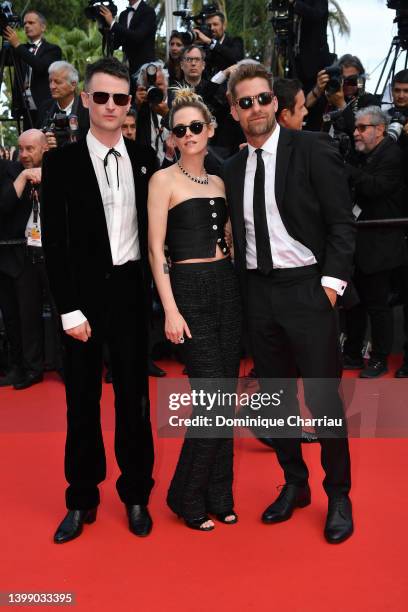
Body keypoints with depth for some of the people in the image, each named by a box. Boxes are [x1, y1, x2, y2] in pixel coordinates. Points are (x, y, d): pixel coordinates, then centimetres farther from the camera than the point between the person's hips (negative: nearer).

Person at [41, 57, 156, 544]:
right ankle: (82, 499, 24)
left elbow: (153, 229, 8)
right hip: (83, 294, -1)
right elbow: (55, 242, -5)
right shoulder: (61, 162, -1)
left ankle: (136, 494, 26)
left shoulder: (144, 160, 5)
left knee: (134, 395, 10)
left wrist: (152, 286, -2)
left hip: (130, 289, 2)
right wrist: (69, 309, -10)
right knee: (82, 399, 8)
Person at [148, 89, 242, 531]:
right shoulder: (163, 180, -2)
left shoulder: (219, 182, 15)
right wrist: (170, 310, -14)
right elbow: (156, 249, -8)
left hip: (227, 287, 6)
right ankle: (187, 496, 11)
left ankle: (219, 493, 22)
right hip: (190, 291, -6)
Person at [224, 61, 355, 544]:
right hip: (257, 291, 5)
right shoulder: (233, 168, 11)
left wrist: (332, 280, -14)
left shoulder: (311, 149, -4)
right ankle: (294, 484, 31)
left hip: (306, 287, -5)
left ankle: (338, 495, 20)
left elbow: (341, 220, -7)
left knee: (324, 398, 0)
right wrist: (242, 287, 5)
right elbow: (238, 233, 13)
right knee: (276, 395, 13)